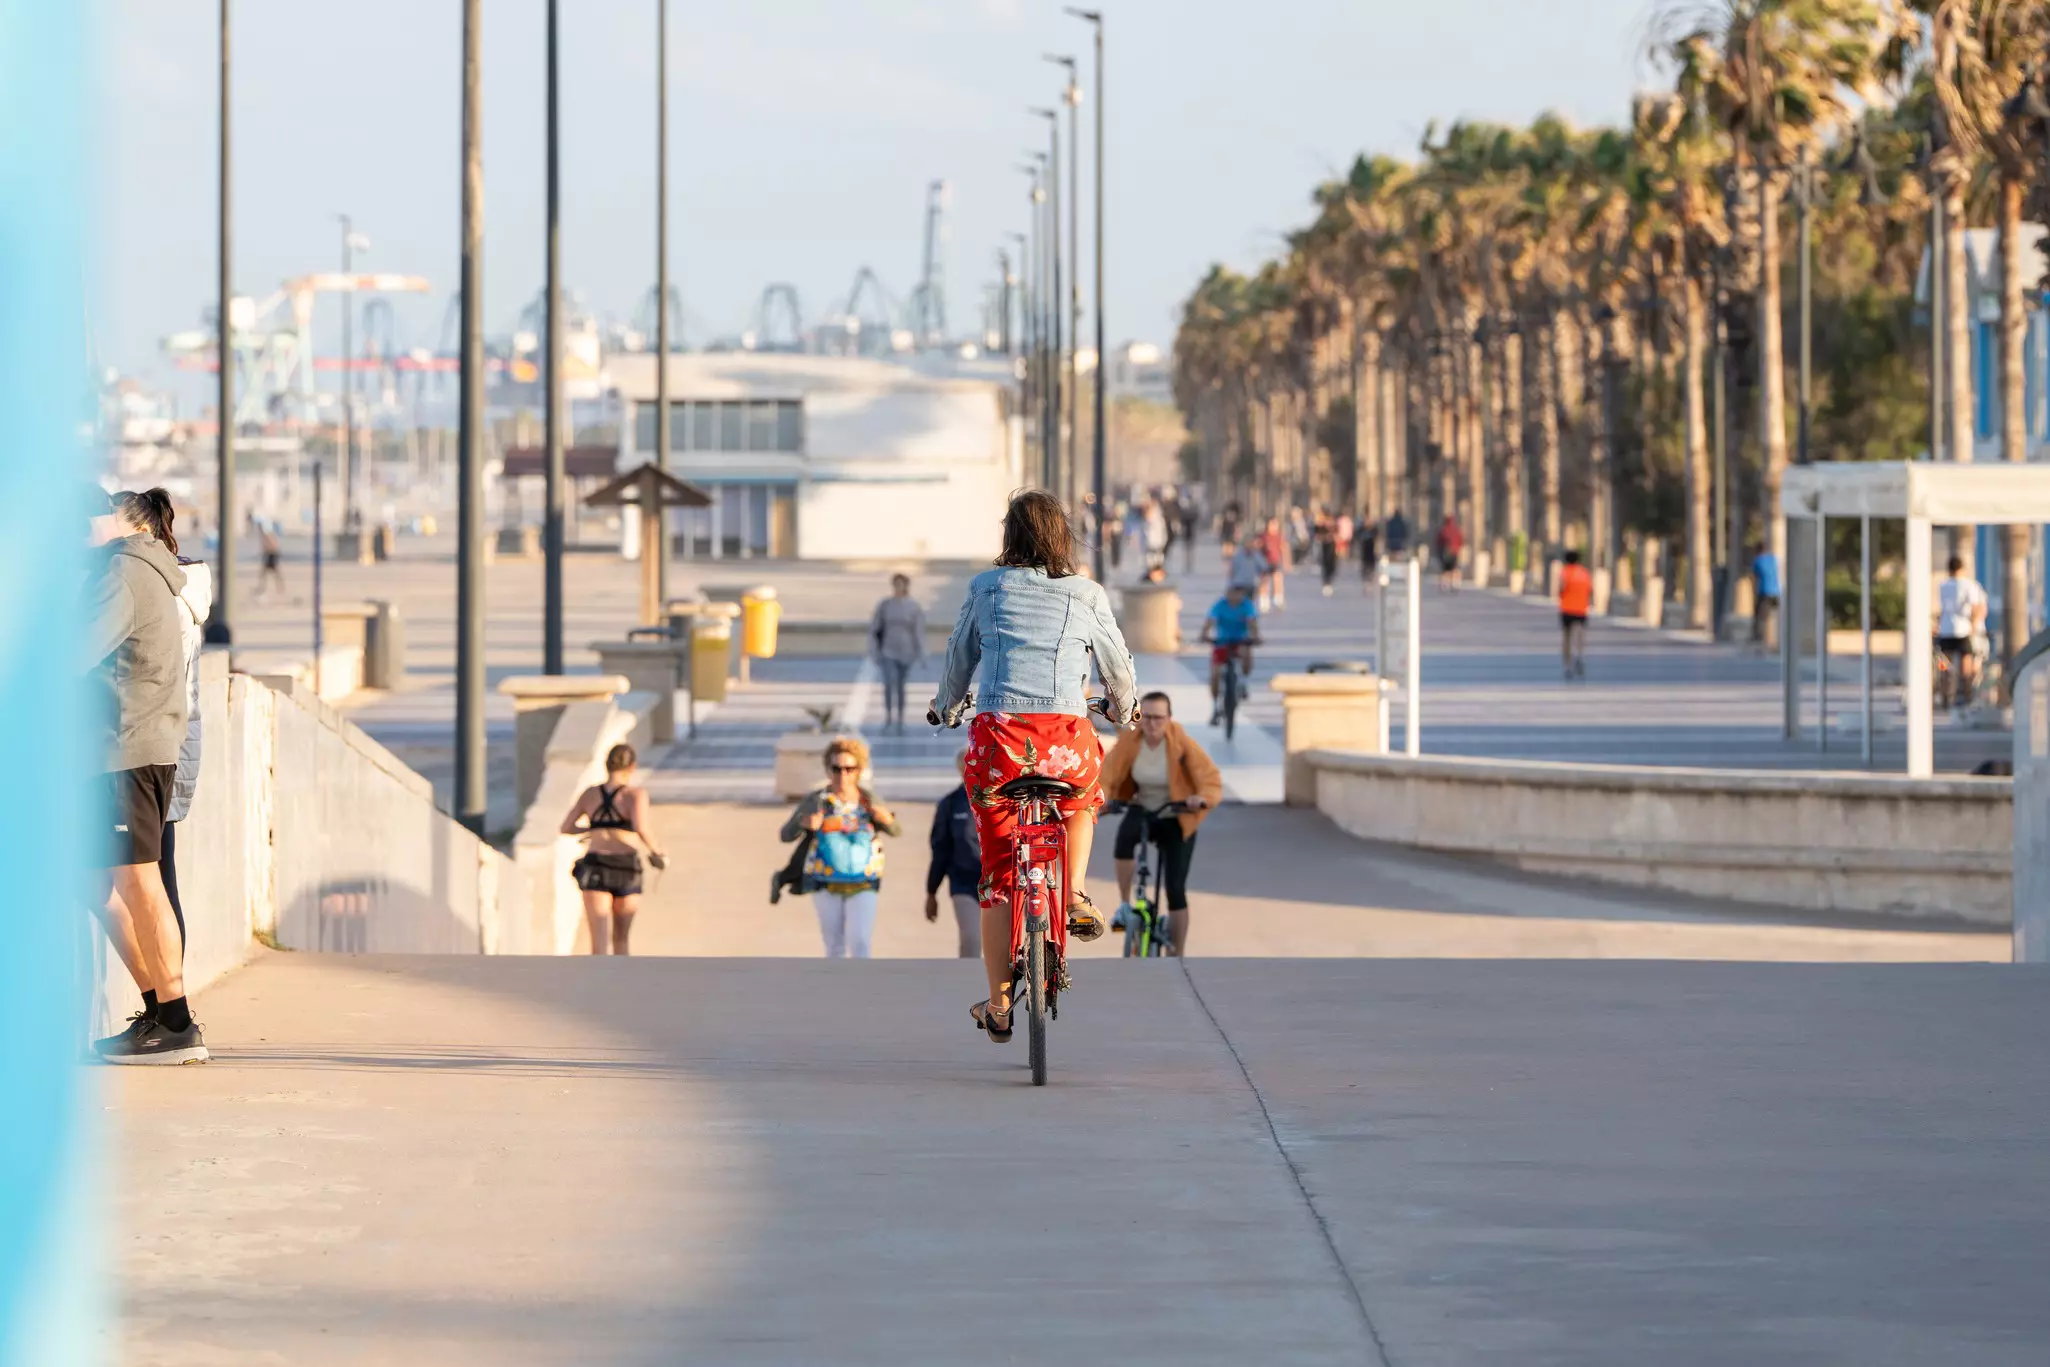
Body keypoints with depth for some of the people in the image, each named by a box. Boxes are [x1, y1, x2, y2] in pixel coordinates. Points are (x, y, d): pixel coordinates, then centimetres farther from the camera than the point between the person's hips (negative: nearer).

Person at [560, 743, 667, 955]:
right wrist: (658, 853, -2)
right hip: (625, 869, -2)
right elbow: (641, 830, -19)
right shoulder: (635, 794, -4)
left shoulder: (590, 793, 8)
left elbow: (566, 828, 13)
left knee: (600, 943, -4)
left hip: (595, 866, 2)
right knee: (623, 937, 19)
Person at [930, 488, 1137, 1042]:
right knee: (1083, 797, 37)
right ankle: (1077, 896, 19)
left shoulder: (986, 588, 11)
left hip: (997, 733, 0)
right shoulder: (1087, 596, 10)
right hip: (1066, 736, 0)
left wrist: (946, 708, 43)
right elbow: (1117, 666, 23)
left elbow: (959, 659, 23)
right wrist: (1122, 709, 45)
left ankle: (998, 1002, 12)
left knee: (997, 871, 11)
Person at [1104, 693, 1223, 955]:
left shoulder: (1181, 743, -19)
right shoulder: (1129, 741, -14)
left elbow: (1211, 778, -24)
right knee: (1125, 835, -36)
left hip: (1176, 819, -1)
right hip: (1143, 811, 1)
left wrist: (1203, 798, -47)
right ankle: (1125, 905, -19)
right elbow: (1106, 776, -20)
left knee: (1175, 889, -6)